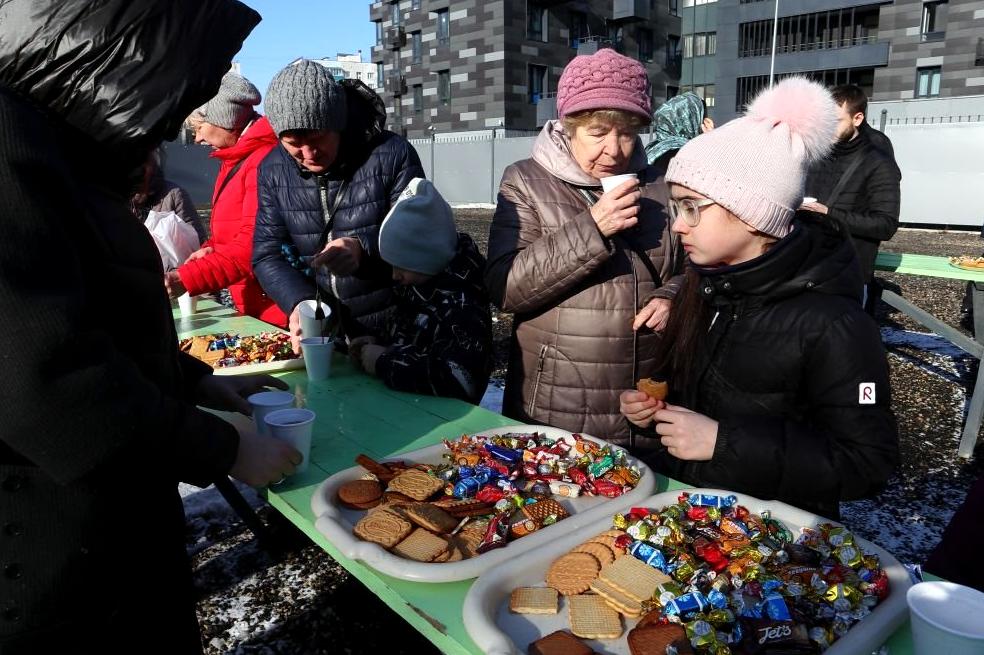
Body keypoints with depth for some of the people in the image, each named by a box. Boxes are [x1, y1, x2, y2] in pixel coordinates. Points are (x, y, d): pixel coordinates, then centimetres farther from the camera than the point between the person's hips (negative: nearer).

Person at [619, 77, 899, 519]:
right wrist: (651, 410, -3)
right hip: (675, 499, 5)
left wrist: (724, 441, -23)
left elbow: (867, 464, -17)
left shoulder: (830, 324, -18)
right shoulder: (707, 285, 3)